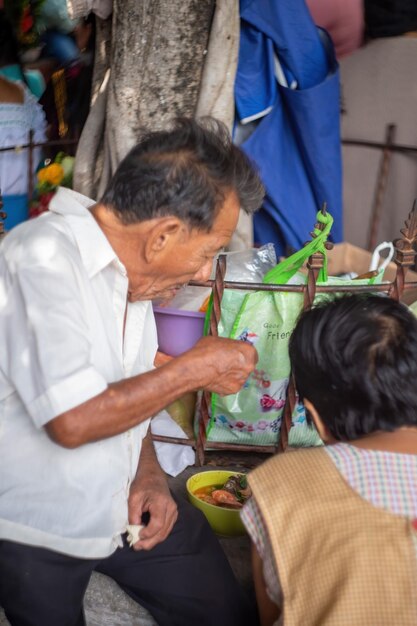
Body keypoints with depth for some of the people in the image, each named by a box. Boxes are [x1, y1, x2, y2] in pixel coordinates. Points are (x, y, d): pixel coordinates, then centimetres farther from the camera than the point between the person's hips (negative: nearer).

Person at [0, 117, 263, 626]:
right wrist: (195, 369, -20)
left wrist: (148, 478, -2)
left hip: (124, 505, 7)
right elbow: (72, 420, -29)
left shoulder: (129, 268, 3)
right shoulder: (41, 257, -23)